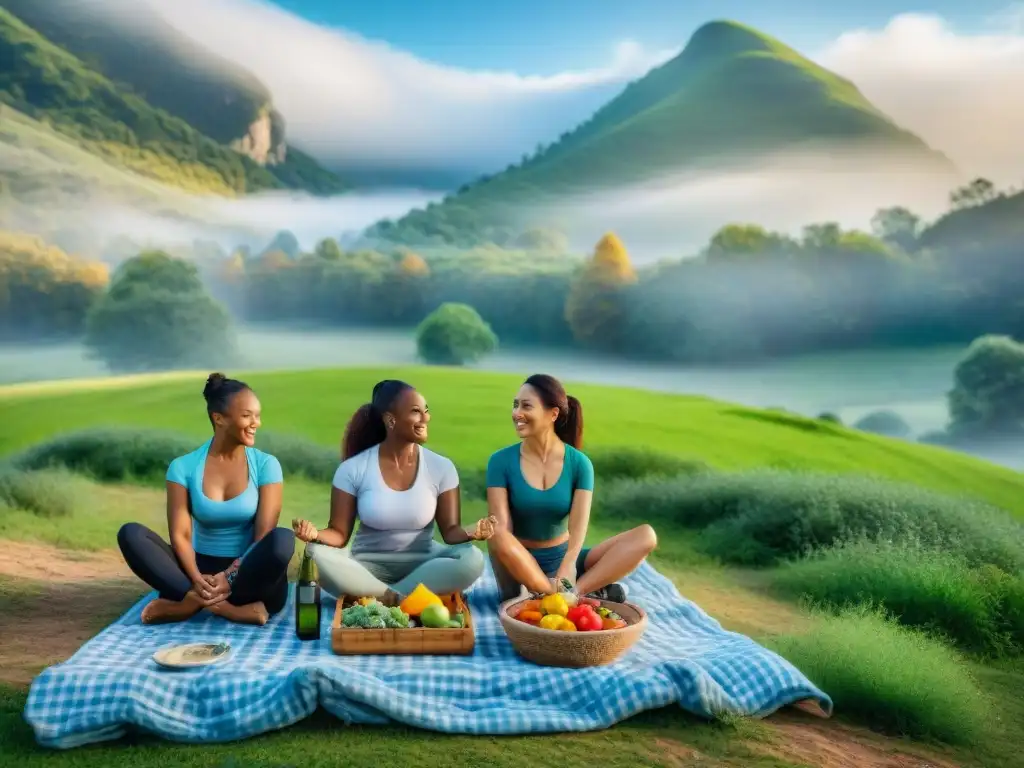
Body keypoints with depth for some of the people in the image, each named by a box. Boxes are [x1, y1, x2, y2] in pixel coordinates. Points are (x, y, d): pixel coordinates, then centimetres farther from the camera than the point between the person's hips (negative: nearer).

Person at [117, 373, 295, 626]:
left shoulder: (266, 465, -2)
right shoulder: (183, 466, 0)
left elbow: (264, 536, -9)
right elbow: (180, 535, -7)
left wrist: (230, 578, -24)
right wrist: (197, 580, -25)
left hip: (249, 574, -2)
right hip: (202, 570, 2)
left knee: (283, 539, -33)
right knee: (130, 534, -19)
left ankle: (191, 603, -27)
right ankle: (229, 608, -32)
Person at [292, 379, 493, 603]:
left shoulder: (441, 467, -3)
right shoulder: (352, 469, -6)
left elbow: (450, 531, -3)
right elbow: (339, 534, -5)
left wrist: (469, 532, -27)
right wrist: (315, 533, -28)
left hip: (422, 564, 1)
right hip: (368, 565, -1)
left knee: (471, 559, -30)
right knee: (316, 554, -30)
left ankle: (378, 600, -26)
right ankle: (398, 600, -27)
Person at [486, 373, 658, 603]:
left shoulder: (579, 463, -5)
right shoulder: (501, 461, -8)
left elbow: (578, 528, -15)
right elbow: (501, 530, -17)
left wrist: (564, 575, -34)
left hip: (562, 559, 2)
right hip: (522, 564, -2)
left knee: (646, 536, -16)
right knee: (498, 538, -37)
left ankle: (572, 592, -31)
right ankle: (590, 592, -28)